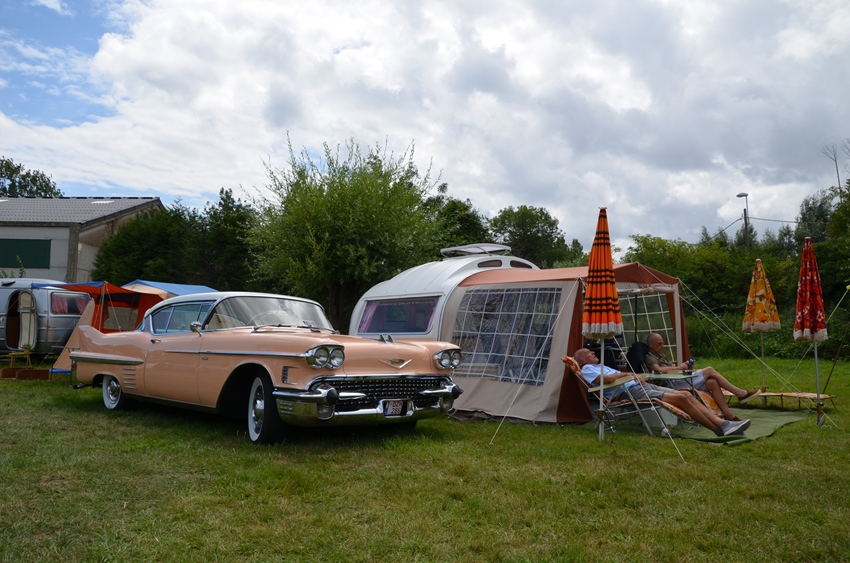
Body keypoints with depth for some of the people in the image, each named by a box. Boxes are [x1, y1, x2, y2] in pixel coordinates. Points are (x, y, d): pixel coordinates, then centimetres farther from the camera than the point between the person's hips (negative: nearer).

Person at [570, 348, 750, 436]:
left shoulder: (602, 366, 31)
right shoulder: (587, 369, 0)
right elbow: (607, 378, -19)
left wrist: (636, 375, 12)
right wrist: (626, 373, -9)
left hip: (641, 386, 10)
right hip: (630, 392, -10)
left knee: (687, 395, -4)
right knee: (681, 398, -21)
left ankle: (724, 424, -9)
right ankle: (719, 430, -17)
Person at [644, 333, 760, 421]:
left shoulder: (660, 355, 28)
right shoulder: (649, 358, -5)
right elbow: (659, 370, -23)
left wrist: (682, 365, 2)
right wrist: (678, 367, -11)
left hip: (680, 379, 10)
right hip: (674, 384, -10)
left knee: (712, 383, -10)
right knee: (709, 370, -12)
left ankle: (729, 415, -12)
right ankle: (740, 393, -3)